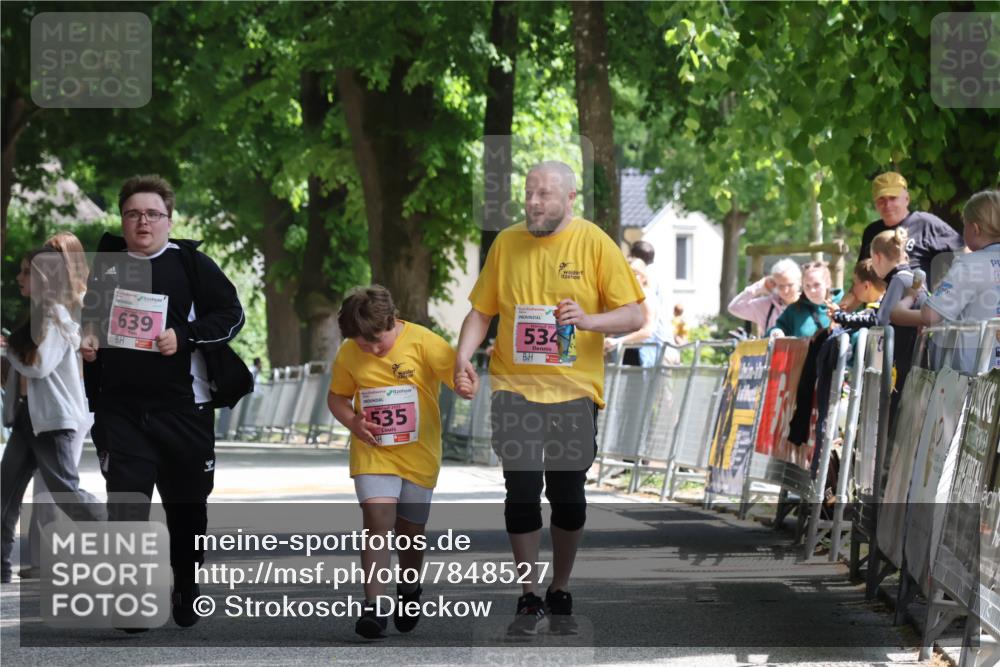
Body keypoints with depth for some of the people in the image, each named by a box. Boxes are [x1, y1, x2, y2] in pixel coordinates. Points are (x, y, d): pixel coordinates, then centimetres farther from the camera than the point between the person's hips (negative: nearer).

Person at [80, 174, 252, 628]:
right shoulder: (105, 264, 10)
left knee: (186, 503, 9)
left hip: (183, 406, -1)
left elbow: (231, 314, -4)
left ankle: (186, 591, 27)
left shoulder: (191, 264, 0)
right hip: (121, 407, 1)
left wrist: (184, 336, -17)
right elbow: (89, 318, 25)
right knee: (125, 501, -10)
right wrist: (86, 341, 3)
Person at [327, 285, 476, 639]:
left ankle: (409, 590, 39)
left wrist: (465, 384, -40)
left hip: (418, 452, 0)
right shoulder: (348, 354, -3)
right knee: (377, 518, -18)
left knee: (410, 530, 11)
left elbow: (462, 376, -16)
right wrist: (352, 422, -9)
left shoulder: (423, 342, -12)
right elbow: (337, 396, 11)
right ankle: (374, 606, -18)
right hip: (372, 451, 0)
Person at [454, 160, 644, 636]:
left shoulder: (595, 244, -3)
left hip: (573, 389, -1)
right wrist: (464, 355, -8)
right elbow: (481, 311, 9)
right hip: (515, 387, 1)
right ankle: (529, 601, 6)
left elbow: (633, 315, -5)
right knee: (522, 492, -4)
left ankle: (560, 594, 23)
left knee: (568, 496, 6)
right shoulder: (507, 243, 5)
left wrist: (588, 319, -22)